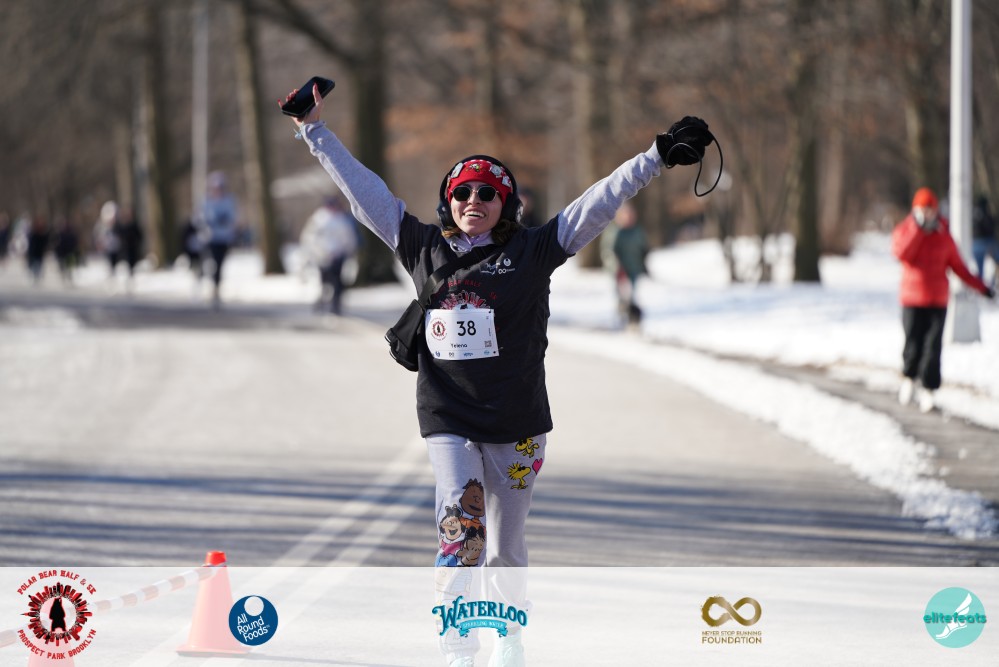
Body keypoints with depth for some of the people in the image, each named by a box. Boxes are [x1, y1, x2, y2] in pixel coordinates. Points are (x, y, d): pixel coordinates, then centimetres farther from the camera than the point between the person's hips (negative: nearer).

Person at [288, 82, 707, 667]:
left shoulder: (532, 252, 0)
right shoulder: (425, 251, 5)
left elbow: (600, 202, -4)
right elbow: (364, 189, 10)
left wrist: (658, 157, -10)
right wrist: (316, 131, 13)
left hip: (517, 423, 0)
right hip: (448, 420, 0)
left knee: (505, 546, 9)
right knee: (462, 527, -19)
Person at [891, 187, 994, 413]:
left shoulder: (943, 235, 7)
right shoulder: (904, 231, 2)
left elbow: (957, 265, 11)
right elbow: (901, 253, -18)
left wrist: (979, 286, 6)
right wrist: (918, 228, -20)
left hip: (938, 300, 1)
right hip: (912, 299, -1)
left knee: (933, 346, -7)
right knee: (913, 343, -4)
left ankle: (928, 390, -4)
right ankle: (909, 378, 24)